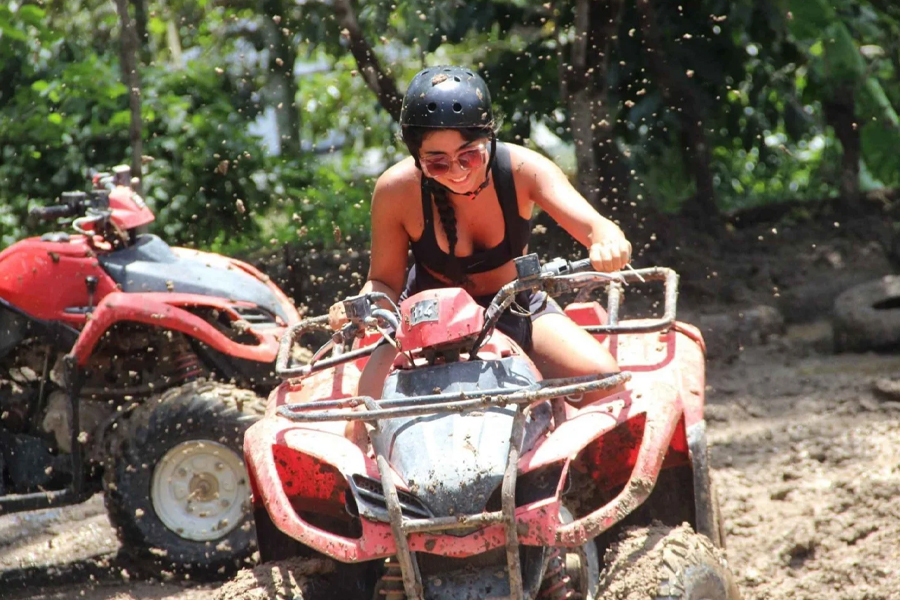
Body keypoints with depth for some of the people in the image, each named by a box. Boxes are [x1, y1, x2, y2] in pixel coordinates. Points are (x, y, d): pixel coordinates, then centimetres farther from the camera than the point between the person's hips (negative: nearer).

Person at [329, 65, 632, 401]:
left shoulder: (521, 168, -21)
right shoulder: (396, 190, -21)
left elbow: (592, 225, -32)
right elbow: (384, 280, -10)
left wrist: (608, 241, -57)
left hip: (517, 307, 1)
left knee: (603, 381, -21)